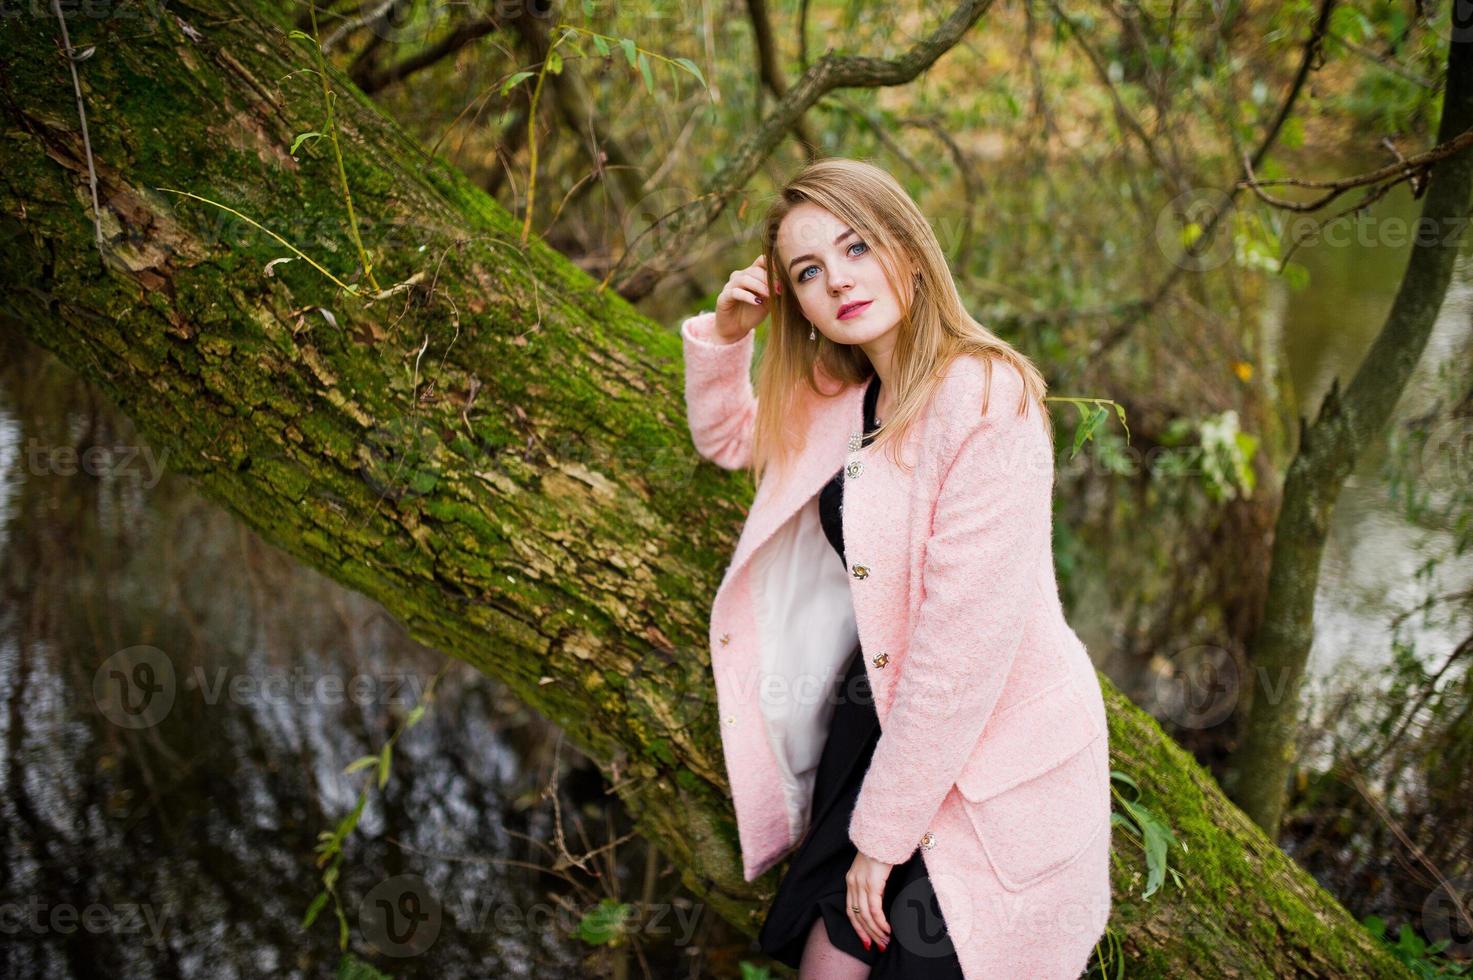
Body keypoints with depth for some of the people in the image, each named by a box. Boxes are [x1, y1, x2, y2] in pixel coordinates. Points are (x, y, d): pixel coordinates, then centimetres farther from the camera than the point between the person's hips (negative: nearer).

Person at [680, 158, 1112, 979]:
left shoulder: (987, 401, -22)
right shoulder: (838, 401, 3)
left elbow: (963, 642, -24)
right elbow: (728, 437, 25)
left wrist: (884, 831, -18)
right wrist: (725, 334, 4)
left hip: (987, 762, -7)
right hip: (882, 722, 7)